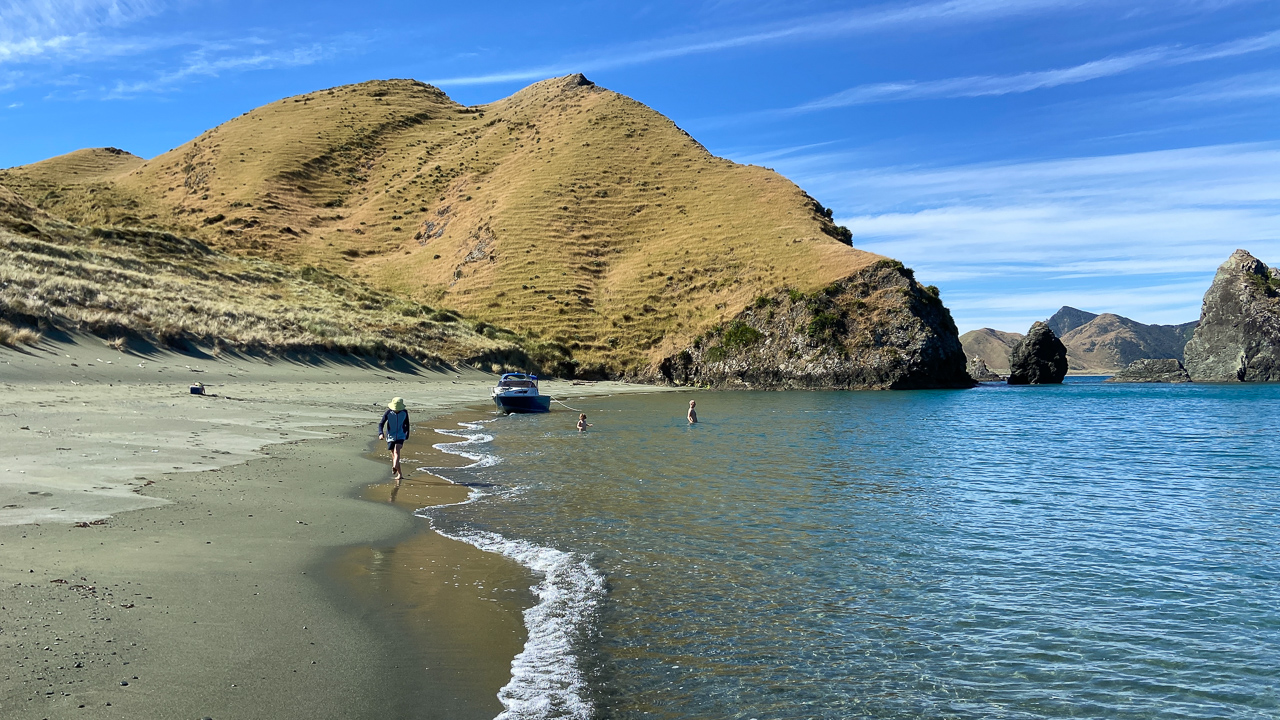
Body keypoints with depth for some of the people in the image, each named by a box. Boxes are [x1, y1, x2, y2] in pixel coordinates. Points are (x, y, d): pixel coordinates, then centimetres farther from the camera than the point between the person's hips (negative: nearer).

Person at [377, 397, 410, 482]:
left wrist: (407, 436, 16)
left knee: (396, 451, -24)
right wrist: (381, 433, -28)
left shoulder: (404, 412, -7)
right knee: (393, 455, 6)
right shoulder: (388, 413, -11)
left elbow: (407, 424, 8)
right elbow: (381, 423, -11)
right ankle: (399, 474, 16)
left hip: (400, 436, -1)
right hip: (390, 436, 1)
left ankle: (394, 467, -44)